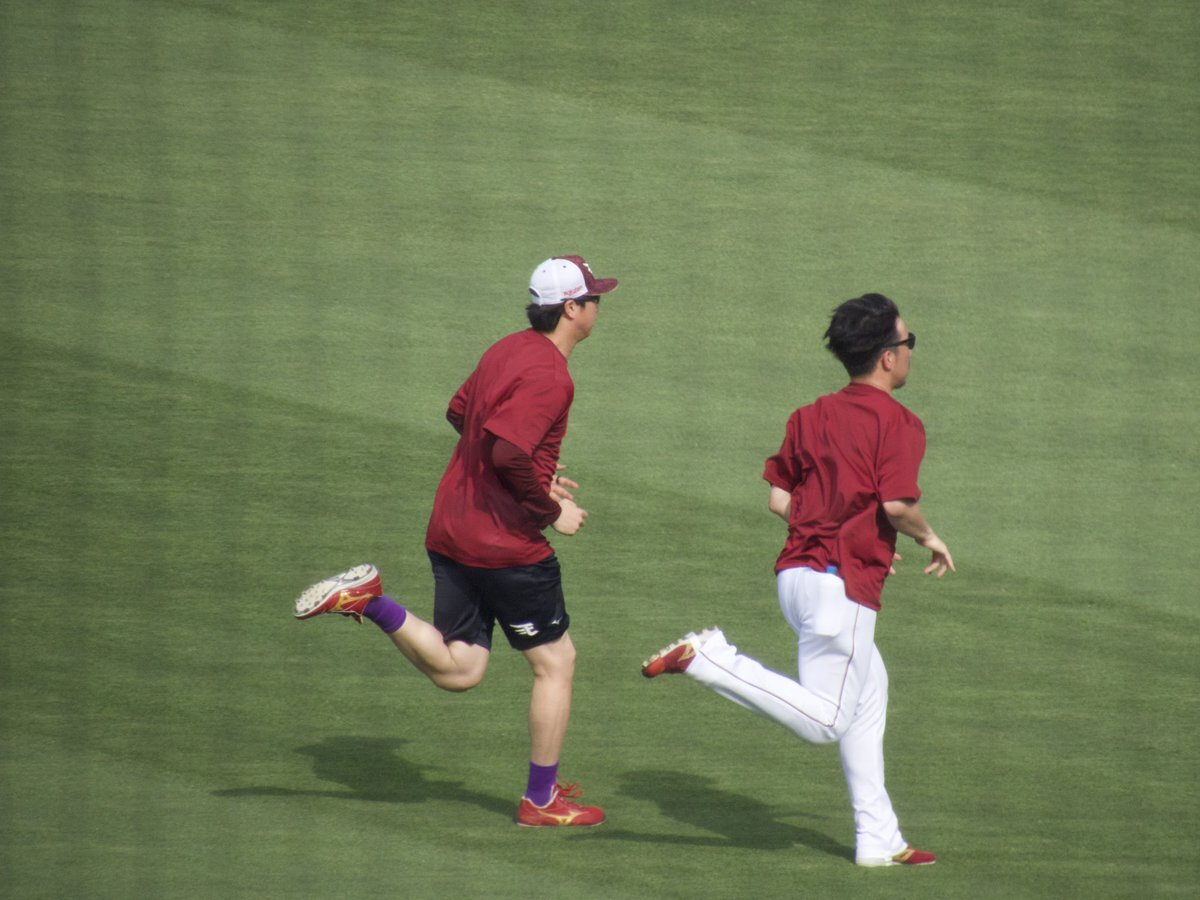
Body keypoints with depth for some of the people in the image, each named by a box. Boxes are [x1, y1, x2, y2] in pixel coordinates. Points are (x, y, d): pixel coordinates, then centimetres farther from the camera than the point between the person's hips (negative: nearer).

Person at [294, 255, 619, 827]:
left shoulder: (506, 351, 10)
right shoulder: (549, 376, -19)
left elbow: (459, 413, 24)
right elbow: (508, 452, -30)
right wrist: (552, 509, -17)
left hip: (450, 532, 8)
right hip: (506, 542, -8)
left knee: (456, 670, 13)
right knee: (555, 663, 7)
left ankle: (368, 602, -3)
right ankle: (541, 801, 13)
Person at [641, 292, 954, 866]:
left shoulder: (812, 416, 12)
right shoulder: (899, 423, -9)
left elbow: (779, 498, 11)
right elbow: (897, 504, -20)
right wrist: (929, 539, 0)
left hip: (797, 573, 9)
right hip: (845, 583, -9)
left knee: (869, 690, 22)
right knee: (824, 721, -6)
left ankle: (878, 840, 23)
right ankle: (710, 661, -21)